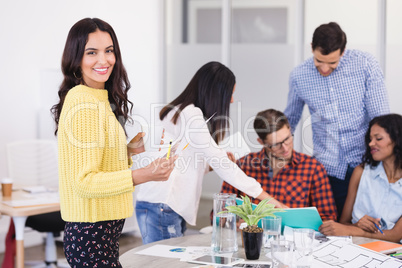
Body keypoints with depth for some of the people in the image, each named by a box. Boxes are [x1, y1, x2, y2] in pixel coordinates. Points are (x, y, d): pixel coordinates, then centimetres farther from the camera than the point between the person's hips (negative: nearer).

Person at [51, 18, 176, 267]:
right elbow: (84, 182, -23)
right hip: (92, 234, -10)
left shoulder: (99, 100, 12)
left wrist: (128, 151, 5)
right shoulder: (84, 106, -18)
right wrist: (143, 175, -28)